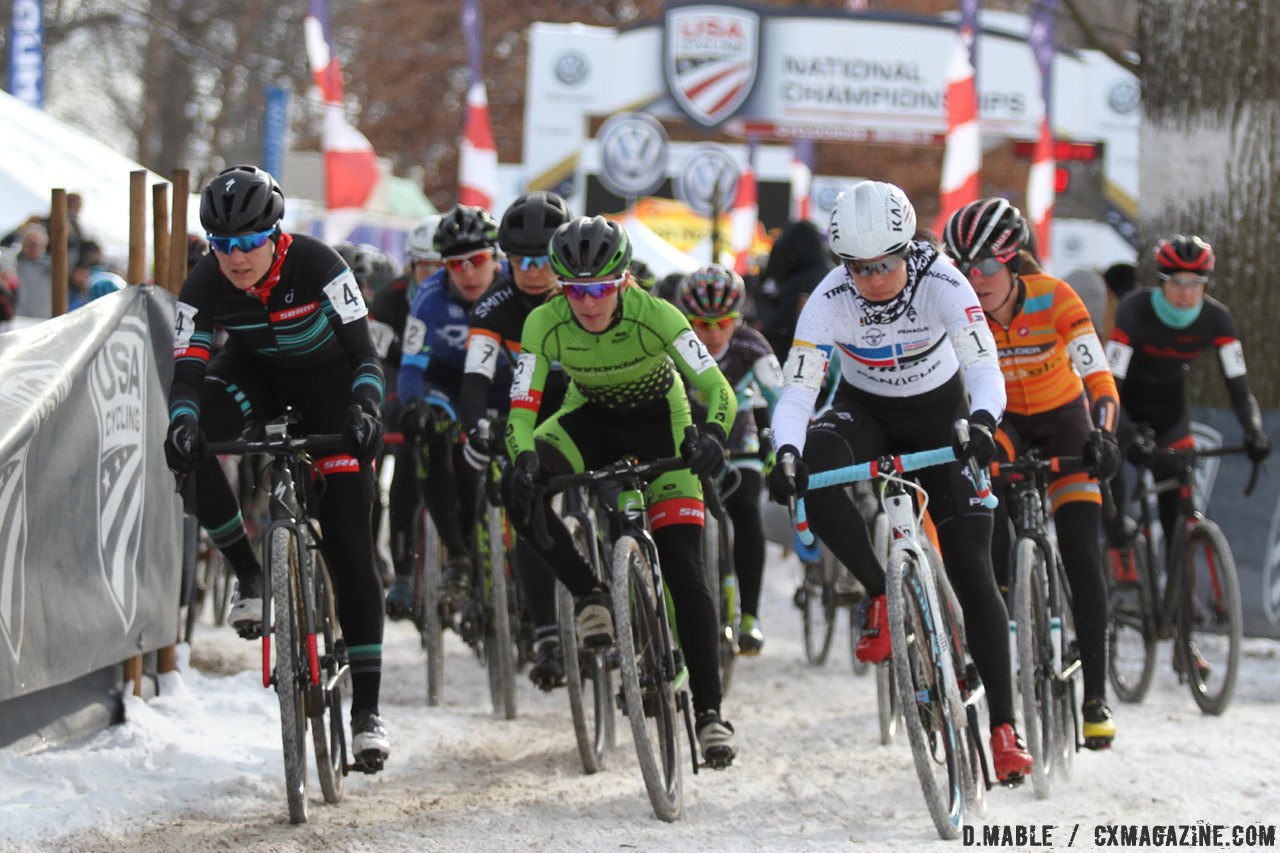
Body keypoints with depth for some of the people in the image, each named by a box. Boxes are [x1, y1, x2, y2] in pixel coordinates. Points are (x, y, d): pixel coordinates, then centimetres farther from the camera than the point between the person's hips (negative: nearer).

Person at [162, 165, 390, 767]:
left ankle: (366, 707, -8)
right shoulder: (204, 287, -21)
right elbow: (188, 371, -25)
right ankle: (249, 576, -11)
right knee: (188, 444, -32)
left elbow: (364, 353, -28)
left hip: (327, 376, -3)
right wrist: (182, 422, -46)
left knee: (350, 547, -11)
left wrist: (366, 409, -46)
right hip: (256, 371, 3)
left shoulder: (315, 265, -29)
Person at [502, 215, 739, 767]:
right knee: (519, 490, -29)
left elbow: (717, 390, -30)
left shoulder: (654, 316, -30)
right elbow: (521, 410, -21)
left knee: (684, 570, -13)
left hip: (660, 422, -2)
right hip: (591, 418, 2)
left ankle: (709, 711, -8)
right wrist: (523, 459, -42)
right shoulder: (545, 325, -24)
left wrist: (712, 435, -51)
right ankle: (589, 594, -8)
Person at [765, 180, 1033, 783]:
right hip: (865, 410, 1)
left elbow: (985, 368, -33)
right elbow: (797, 390, -27)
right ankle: (880, 593, -16)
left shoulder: (941, 284, -28)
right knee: (814, 466, -36)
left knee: (972, 574, -9)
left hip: (940, 415, -1)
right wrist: (787, 453, -47)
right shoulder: (829, 301, -25)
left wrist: (982, 421, -55)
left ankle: (1003, 726, -4)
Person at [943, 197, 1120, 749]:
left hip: (1063, 420, -1)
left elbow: (1101, 381, -31)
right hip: (1003, 422, 1)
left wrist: (1103, 437, -48)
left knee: (1082, 558, -11)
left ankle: (1096, 696, -6)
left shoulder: (1054, 299, -27)